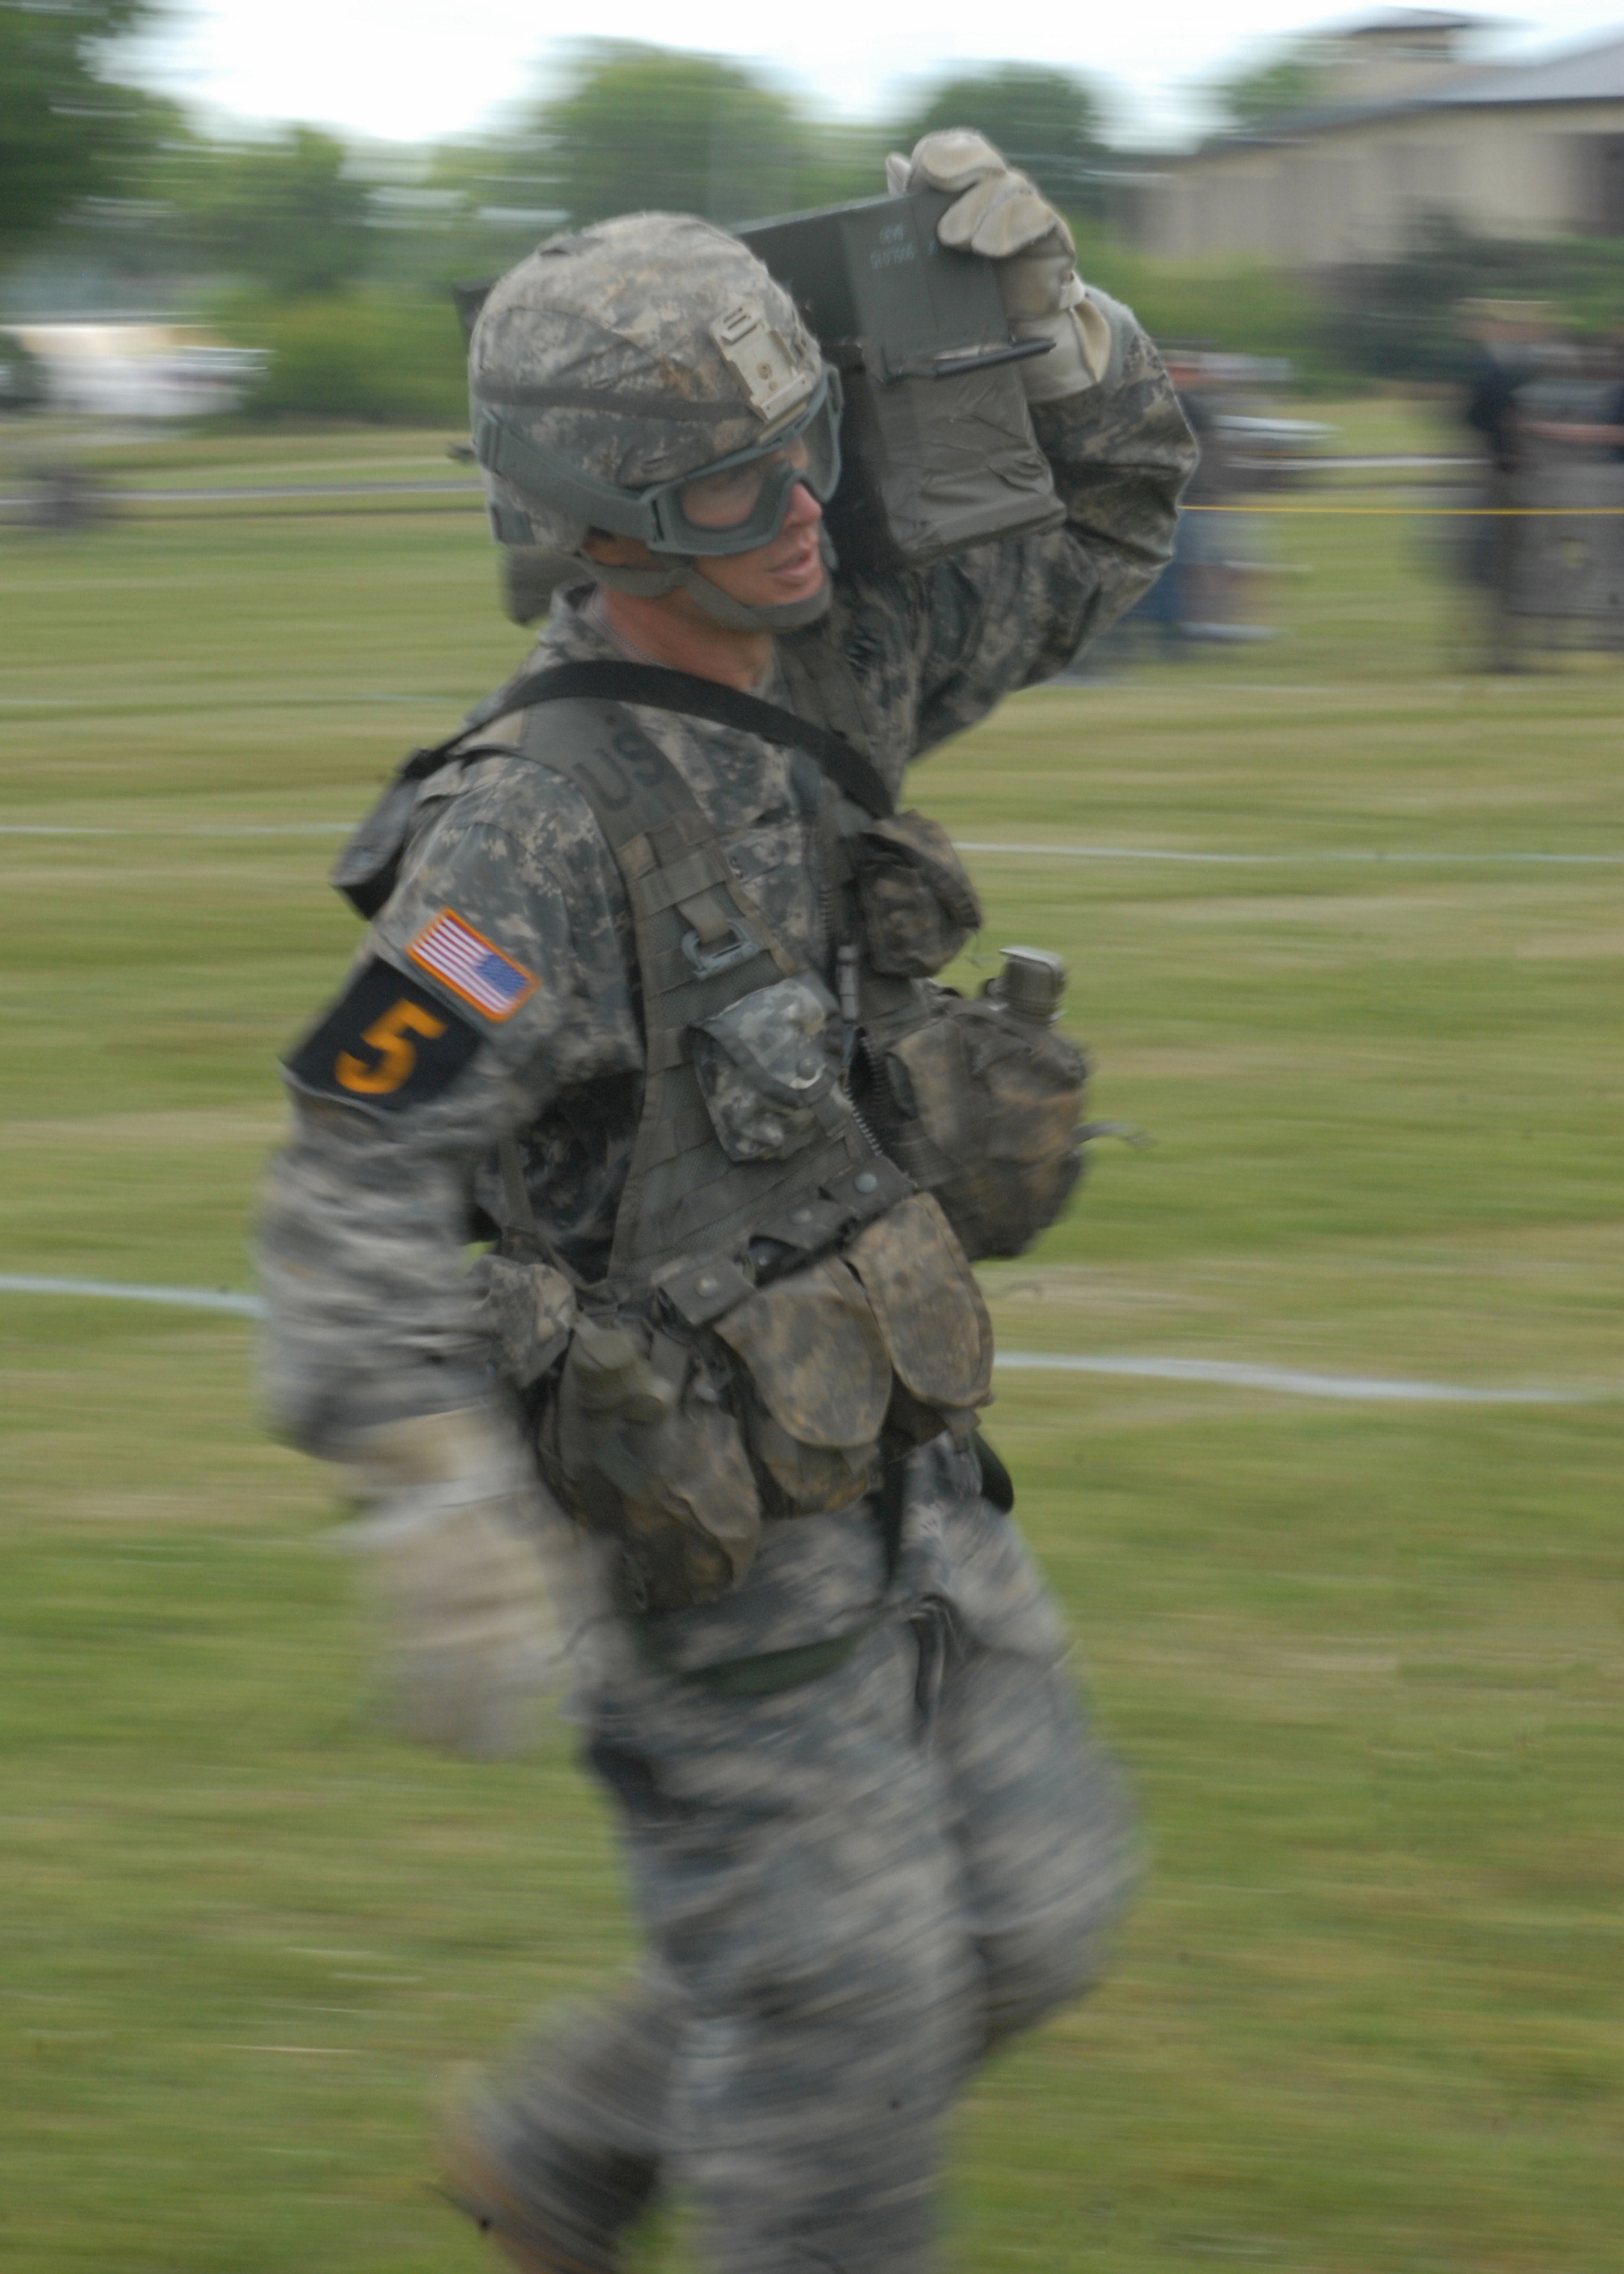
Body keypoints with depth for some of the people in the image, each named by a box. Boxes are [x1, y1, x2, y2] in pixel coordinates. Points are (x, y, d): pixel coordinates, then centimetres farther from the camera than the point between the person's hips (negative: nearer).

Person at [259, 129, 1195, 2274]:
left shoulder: (830, 678, 1)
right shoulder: (538, 821, -24)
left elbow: (1118, 510, 14)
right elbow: (356, 1191, -27)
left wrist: (1032, 273, -4)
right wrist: (447, 1549, -34)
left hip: (902, 1475, 8)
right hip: (714, 1530, -8)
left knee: (1025, 1926, 16)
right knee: (841, 2021, 1)